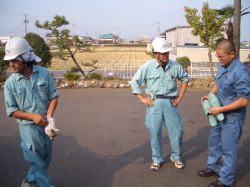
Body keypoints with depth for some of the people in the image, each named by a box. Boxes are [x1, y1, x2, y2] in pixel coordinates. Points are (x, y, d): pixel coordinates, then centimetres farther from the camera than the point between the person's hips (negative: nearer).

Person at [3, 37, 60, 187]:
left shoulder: (44, 73, -8)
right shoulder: (10, 83, -12)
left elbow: (54, 96, -2)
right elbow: (11, 110, -8)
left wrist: (49, 115, -18)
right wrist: (33, 116, -21)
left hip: (45, 125, 3)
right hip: (29, 127, -3)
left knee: (46, 157, 17)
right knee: (36, 160, 6)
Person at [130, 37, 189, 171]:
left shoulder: (175, 66, -1)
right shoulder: (148, 67, -6)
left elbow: (185, 79, 15)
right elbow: (134, 82, 1)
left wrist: (180, 96, 9)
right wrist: (142, 98, -1)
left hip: (170, 102, 1)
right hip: (154, 103, -1)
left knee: (176, 131, 5)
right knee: (154, 133, 6)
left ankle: (176, 157, 28)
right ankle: (157, 160, 24)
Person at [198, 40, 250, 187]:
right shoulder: (222, 66, -1)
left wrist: (220, 109, -23)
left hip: (232, 117, -8)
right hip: (220, 114, 8)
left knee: (229, 148, 5)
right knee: (214, 141, 22)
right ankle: (214, 167, 43)